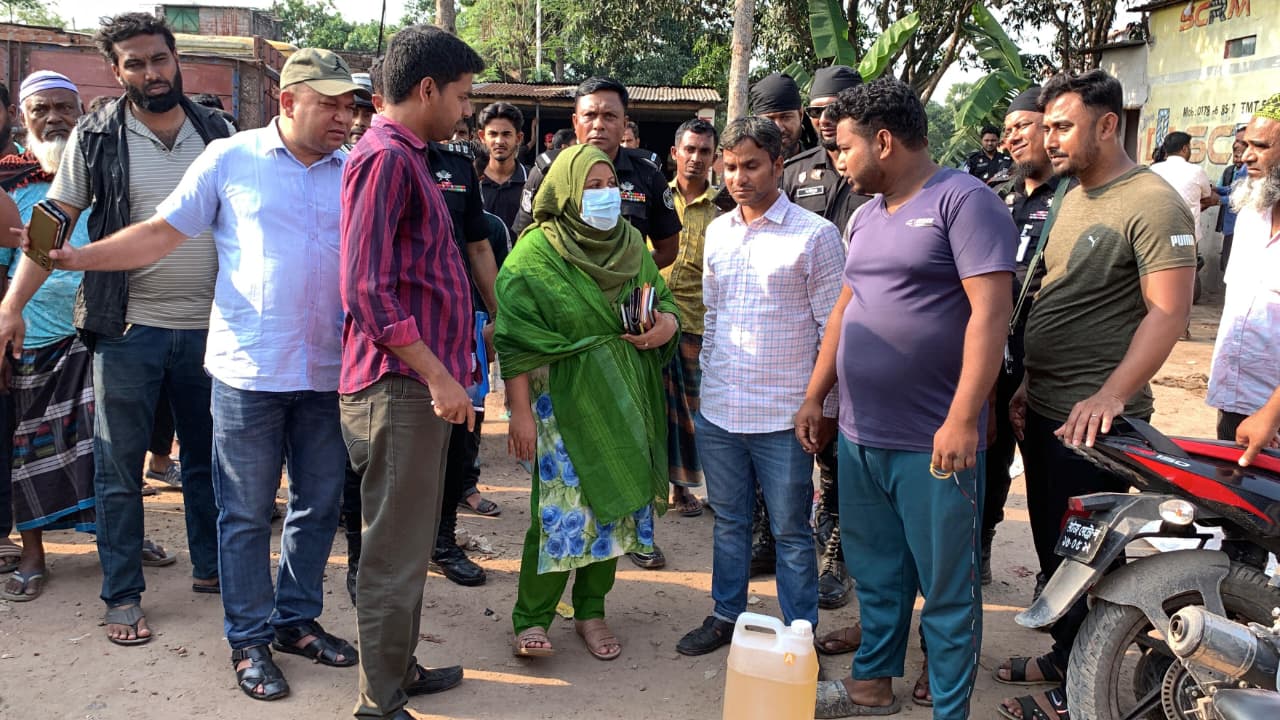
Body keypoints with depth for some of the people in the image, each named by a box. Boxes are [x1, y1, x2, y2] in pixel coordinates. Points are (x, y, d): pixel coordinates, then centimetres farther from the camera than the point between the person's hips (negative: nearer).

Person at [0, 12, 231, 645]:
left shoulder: (218, 133, 4)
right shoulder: (96, 137, -2)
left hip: (207, 325, 2)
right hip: (127, 328, -2)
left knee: (208, 455, 14)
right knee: (119, 466, 4)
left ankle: (210, 566, 31)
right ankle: (122, 596, 17)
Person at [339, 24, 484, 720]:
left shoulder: (406, 158, 18)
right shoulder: (385, 158, -14)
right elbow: (367, 289, -21)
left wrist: (446, 369, 21)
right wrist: (436, 375, -19)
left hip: (419, 382, 10)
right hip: (400, 386, -10)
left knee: (409, 543, 19)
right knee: (395, 553, 0)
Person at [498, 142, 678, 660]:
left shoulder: (631, 244, 8)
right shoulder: (535, 253, -8)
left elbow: (663, 297, 19)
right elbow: (516, 341, -11)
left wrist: (668, 323, -6)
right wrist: (520, 411, -15)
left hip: (623, 403, 5)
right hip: (564, 401, -5)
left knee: (613, 503, 10)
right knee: (560, 508, -7)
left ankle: (591, 612, 25)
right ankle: (531, 618, 9)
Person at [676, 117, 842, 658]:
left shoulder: (815, 235, -8)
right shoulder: (717, 232, 9)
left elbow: (833, 327, -6)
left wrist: (825, 408, -6)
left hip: (783, 415, -5)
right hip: (717, 410, 5)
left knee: (790, 531, 6)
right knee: (728, 522, 18)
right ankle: (726, 615, 33)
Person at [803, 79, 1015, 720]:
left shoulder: (964, 202, -11)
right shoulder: (866, 215, 15)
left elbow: (991, 311, -18)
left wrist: (963, 420, -23)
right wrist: (814, 397, 19)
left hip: (933, 445, -8)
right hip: (859, 436, 8)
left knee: (947, 588, 5)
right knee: (876, 574, 20)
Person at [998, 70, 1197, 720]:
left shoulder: (1151, 203, -13)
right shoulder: (1074, 197, 14)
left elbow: (1169, 309, -20)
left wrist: (1111, 395, -26)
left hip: (1093, 418, -9)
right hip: (1044, 410, 9)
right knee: (1051, 544, 18)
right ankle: (1063, 656, 34)